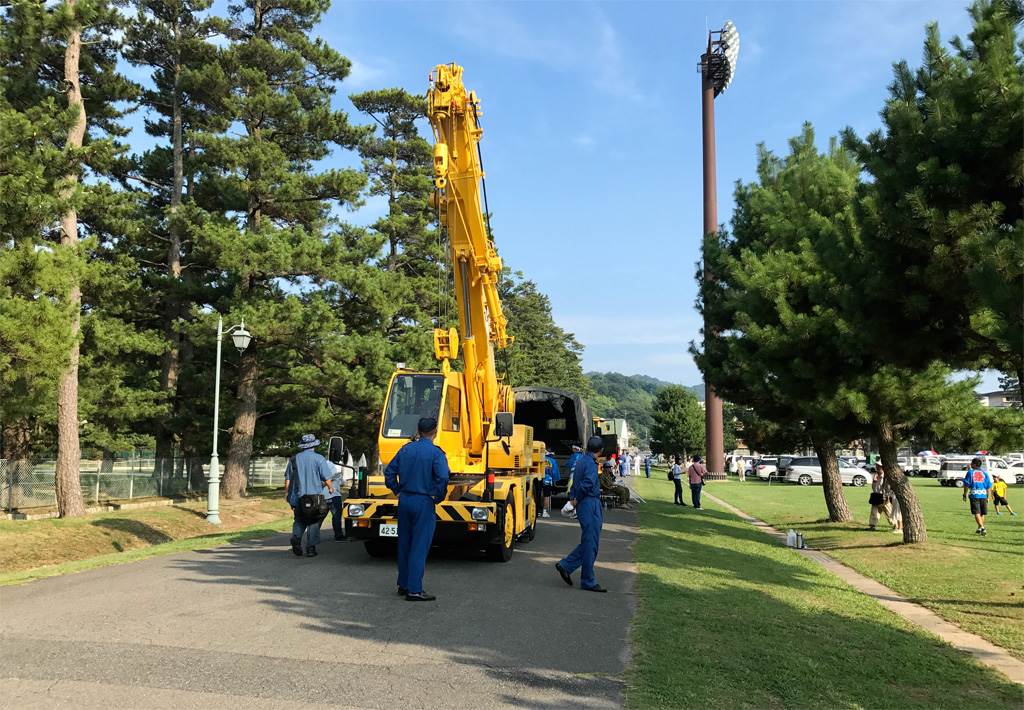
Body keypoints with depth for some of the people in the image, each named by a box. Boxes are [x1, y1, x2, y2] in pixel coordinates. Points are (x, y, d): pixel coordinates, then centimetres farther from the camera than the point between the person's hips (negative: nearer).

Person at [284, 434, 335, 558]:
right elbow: (326, 478, -6)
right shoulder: (319, 459, -6)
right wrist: (330, 487, 13)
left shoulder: (294, 459, 5)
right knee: (313, 522, 6)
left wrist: (286, 493, 17)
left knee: (299, 520, 16)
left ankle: (296, 536, -11)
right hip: (314, 496, -3)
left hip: (297, 496, 3)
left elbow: (288, 478, 7)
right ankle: (311, 548, 4)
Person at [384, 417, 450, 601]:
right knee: (420, 546, -2)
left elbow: (389, 472, 10)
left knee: (404, 544, 16)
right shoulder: (436, 453, -12)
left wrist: (398, 492, 15)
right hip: (423, 503, -6)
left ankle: (403, 584, 27)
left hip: (404, 501, 6)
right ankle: (414, 590, -2)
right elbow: (442, 477, -25)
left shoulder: (405, 449, 6)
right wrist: (437, 496, -11)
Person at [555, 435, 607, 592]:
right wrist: (577, 500, -12)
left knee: (589, 543, 15)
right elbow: (586, 484, -26)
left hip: (585, 506, 9)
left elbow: (575, 483, 19)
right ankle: (588, 581, 4)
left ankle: (566, 565, 17)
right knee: (590, 543, -2)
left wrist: (573, 498, 9)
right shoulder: (591, 463, -14)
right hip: (590, 504, -9)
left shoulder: (582, 461, 16)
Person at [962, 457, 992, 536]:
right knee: (982, 514, 14)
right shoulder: (985, 474, 10)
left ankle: (982, 527, -23)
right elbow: (988, 487, 9)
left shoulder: (970, 473, 1)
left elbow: (966, 485, -2)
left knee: (977, 513, -7)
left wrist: (965, 494, 7)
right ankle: (979, 529, 23)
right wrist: (988, 497, 16)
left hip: (974, 495, -3)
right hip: (983, 495, 3)